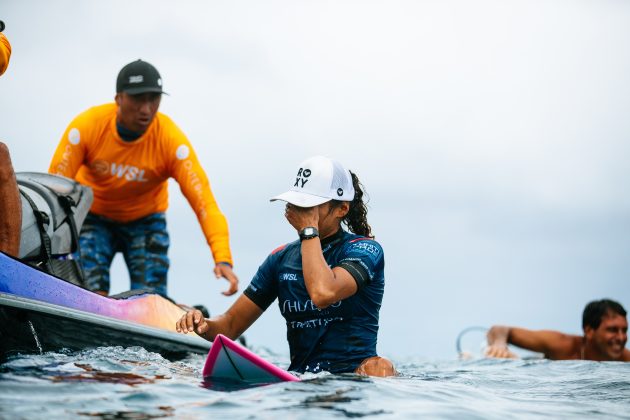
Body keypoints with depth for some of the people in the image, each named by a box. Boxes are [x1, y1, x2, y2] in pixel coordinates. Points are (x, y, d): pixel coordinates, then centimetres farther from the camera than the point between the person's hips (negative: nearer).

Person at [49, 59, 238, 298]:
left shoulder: (171, 139, -25)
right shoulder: (87, 126, -24)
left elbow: (203, 201, -30)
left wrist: (223, 259, -43)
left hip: (145, 221, 0)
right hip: (93, 217, 0)